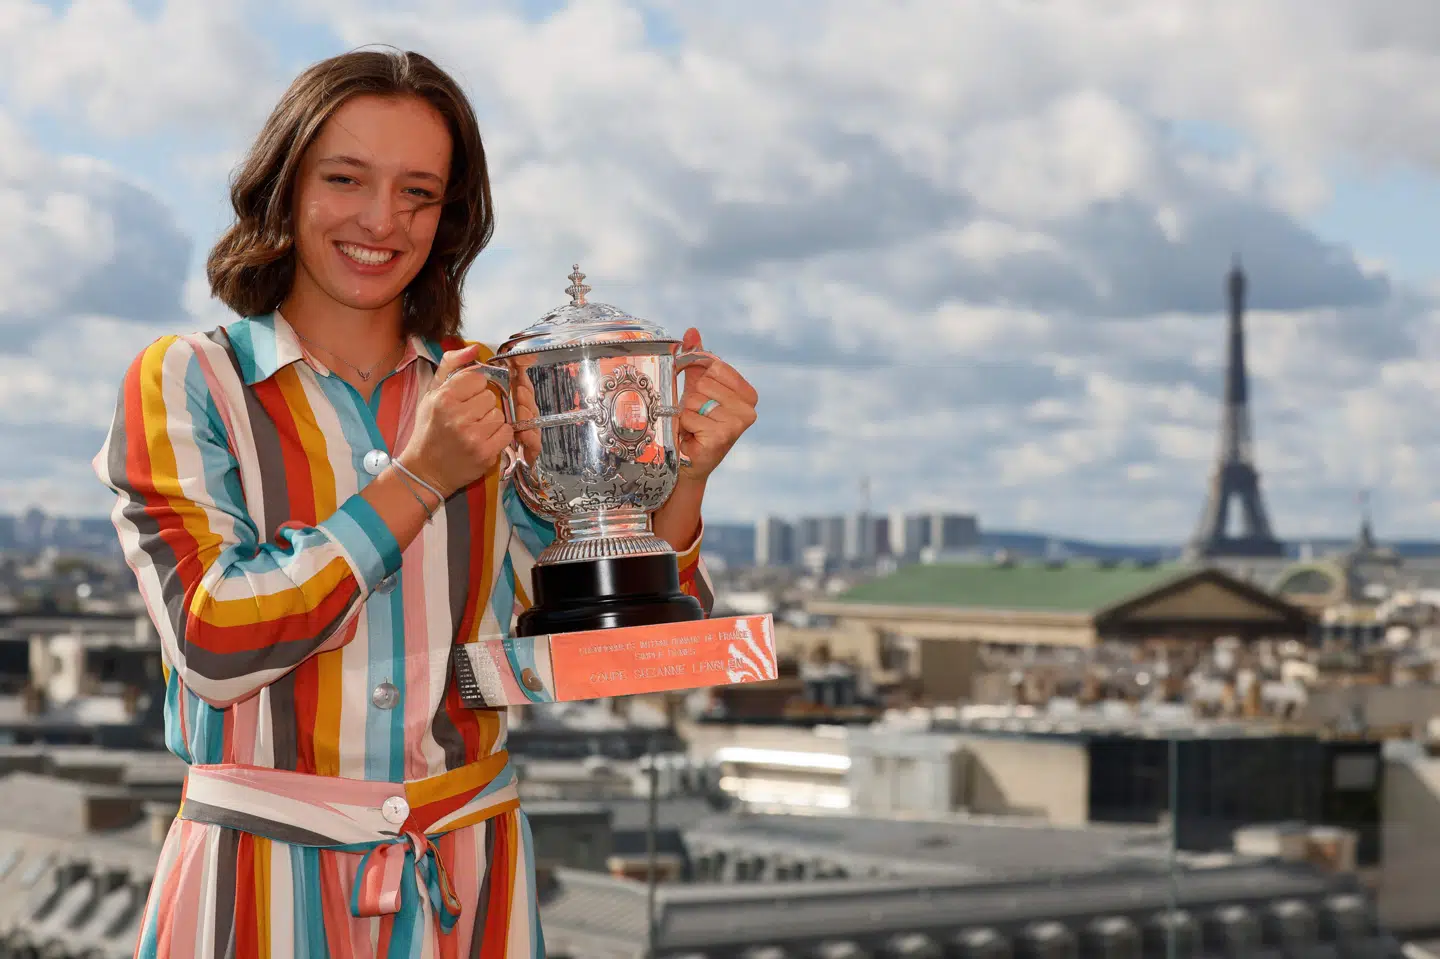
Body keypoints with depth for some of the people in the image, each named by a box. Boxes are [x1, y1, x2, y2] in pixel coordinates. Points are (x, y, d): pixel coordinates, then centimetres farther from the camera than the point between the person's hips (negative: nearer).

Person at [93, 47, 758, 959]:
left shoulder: (497, 398, 5)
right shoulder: (184, 382, -3)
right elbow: (213, 646, -15)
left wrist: (684, 481, -14)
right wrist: (418, 479, -18)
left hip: (470, 882, 3)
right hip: (264, 881, -3)